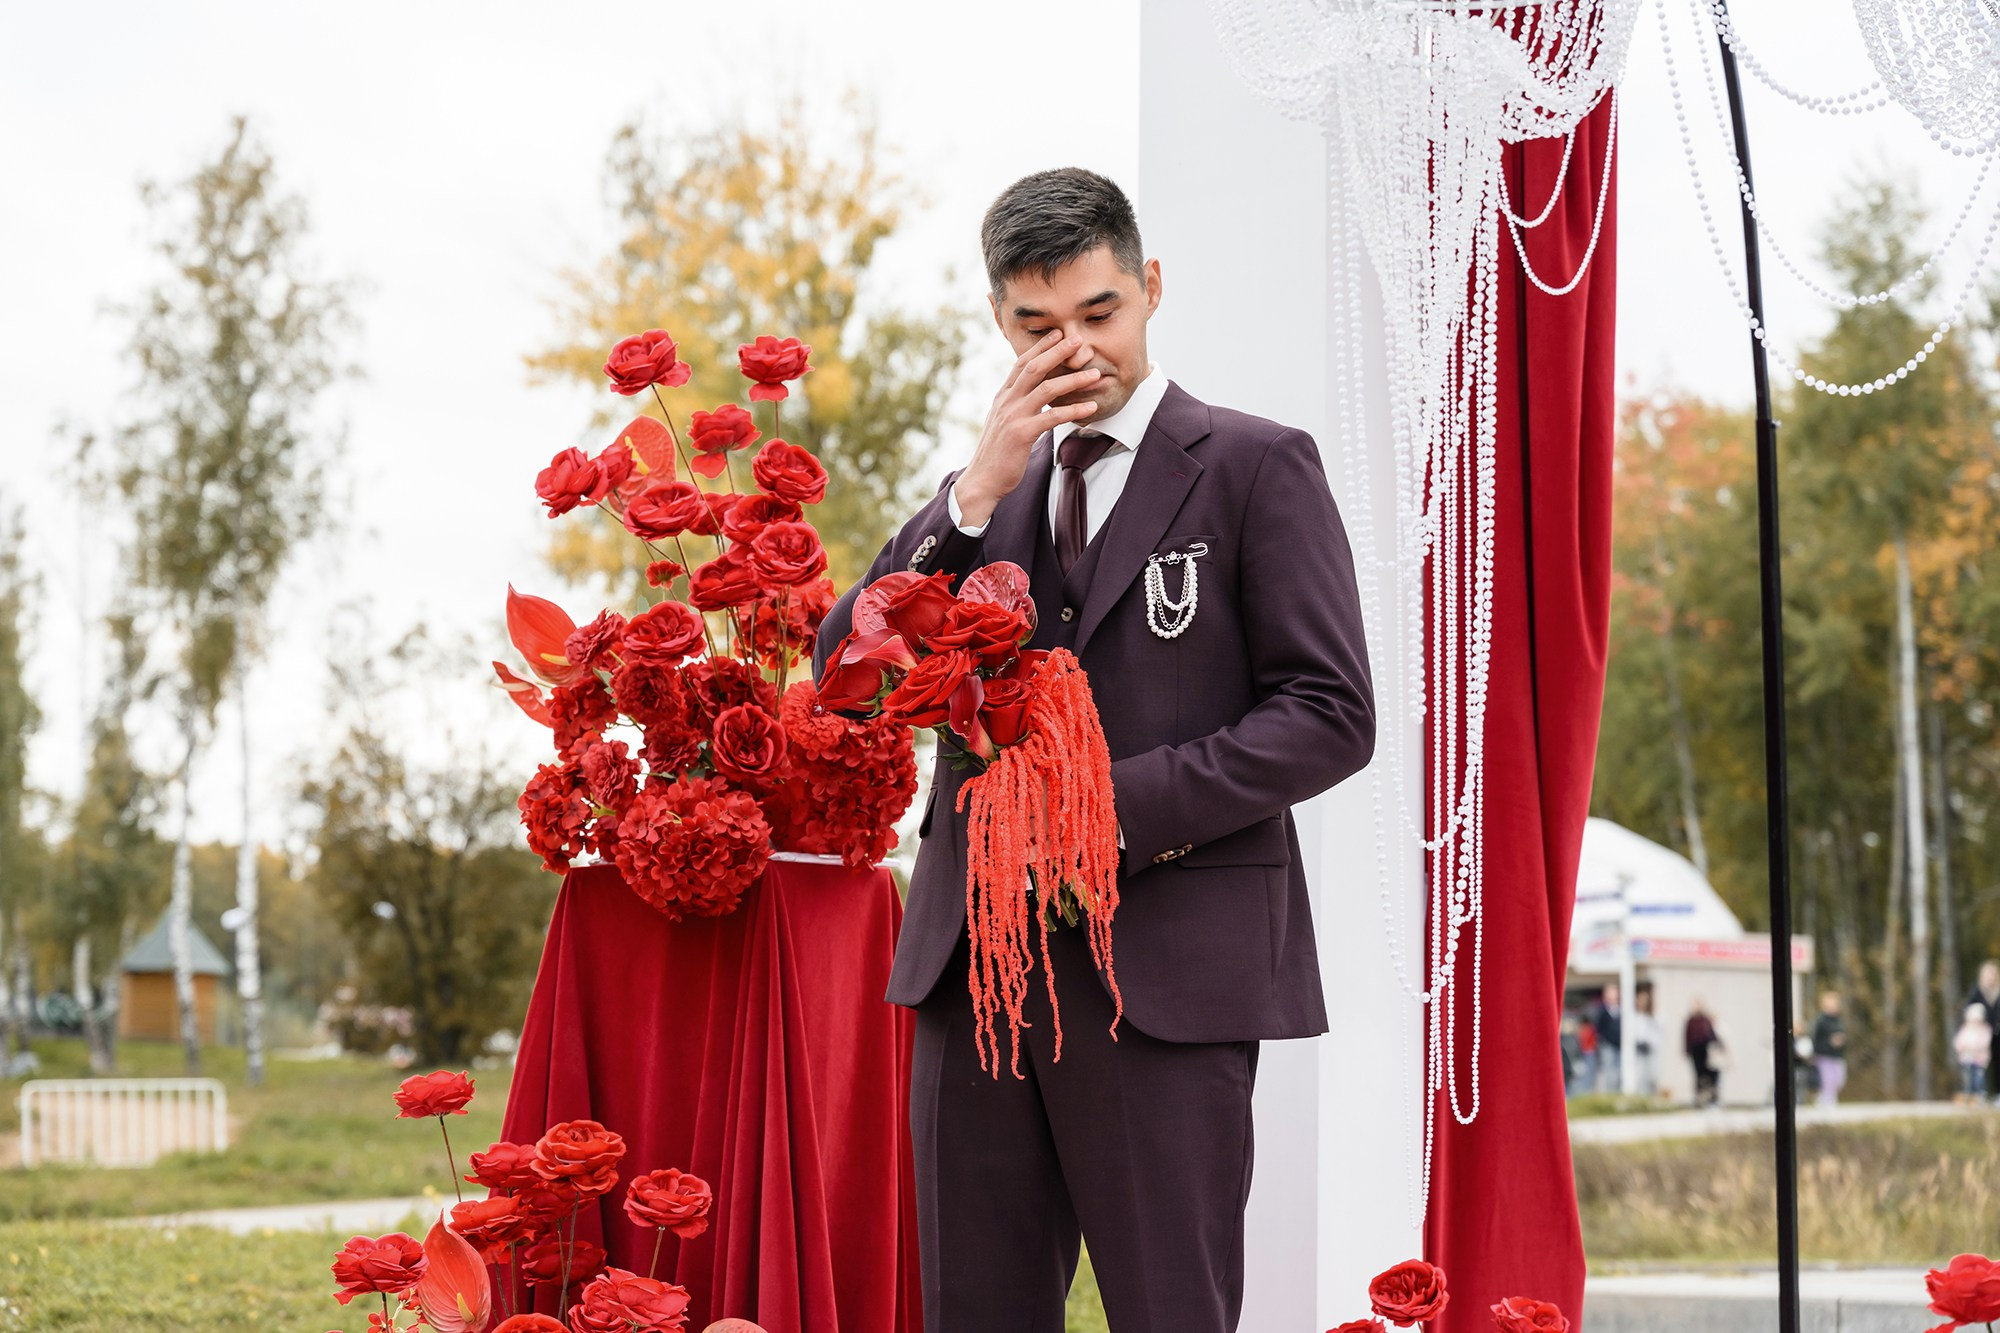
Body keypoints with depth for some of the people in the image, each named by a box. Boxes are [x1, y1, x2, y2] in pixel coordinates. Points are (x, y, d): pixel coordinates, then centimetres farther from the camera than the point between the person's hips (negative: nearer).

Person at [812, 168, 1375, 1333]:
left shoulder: (1256, 467, 2)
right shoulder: (989, 487, 17)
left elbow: (1331, 714, -5)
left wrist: (1121, 808, -13)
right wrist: (978, 494, -3)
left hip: (1166, 964, -5)